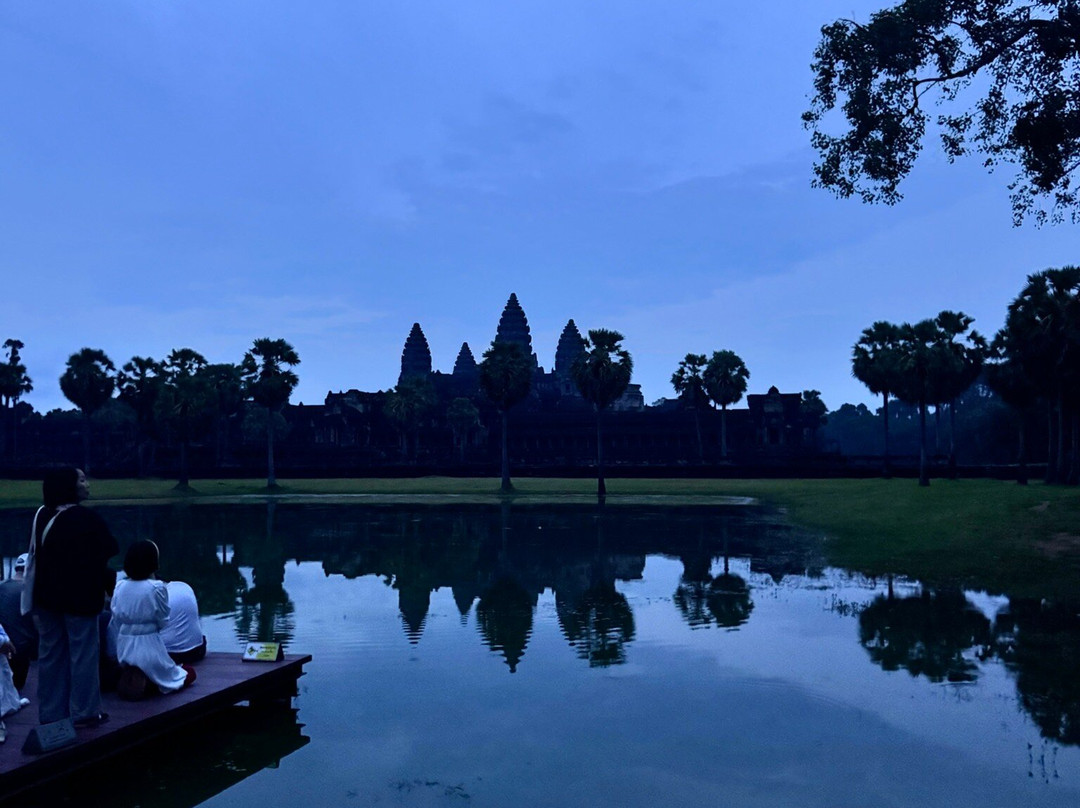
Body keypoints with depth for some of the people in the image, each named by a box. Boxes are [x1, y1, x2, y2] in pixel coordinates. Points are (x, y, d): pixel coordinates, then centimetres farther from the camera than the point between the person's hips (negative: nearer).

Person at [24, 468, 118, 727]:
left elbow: (34, 556, 11)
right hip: (79, 596, -6)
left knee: (50, 654, 13)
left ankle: (50, 713, 20)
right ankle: (84, 712, 6)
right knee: (82, 654, 2)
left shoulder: (41, 515, 4)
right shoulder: (87, 518, -16)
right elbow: (109, 554, -11)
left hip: (46, 595, 6)